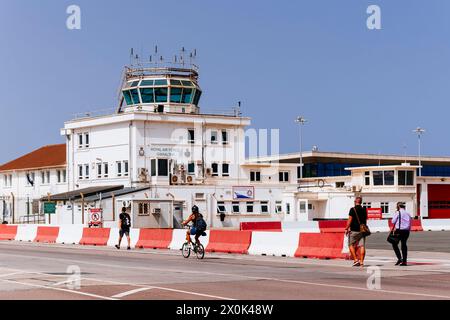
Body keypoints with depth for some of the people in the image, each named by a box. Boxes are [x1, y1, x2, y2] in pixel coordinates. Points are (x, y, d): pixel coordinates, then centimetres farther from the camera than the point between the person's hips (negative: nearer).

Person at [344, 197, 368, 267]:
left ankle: (355, 260, -4)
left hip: (354, 230, -5)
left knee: (351, 245, 6)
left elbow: (350, 220, -11)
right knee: (362, 246, 0)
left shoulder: (353, 209, -8)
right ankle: (361, 262, -3)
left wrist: (346, 228, -5)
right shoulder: (364, 210, 10)